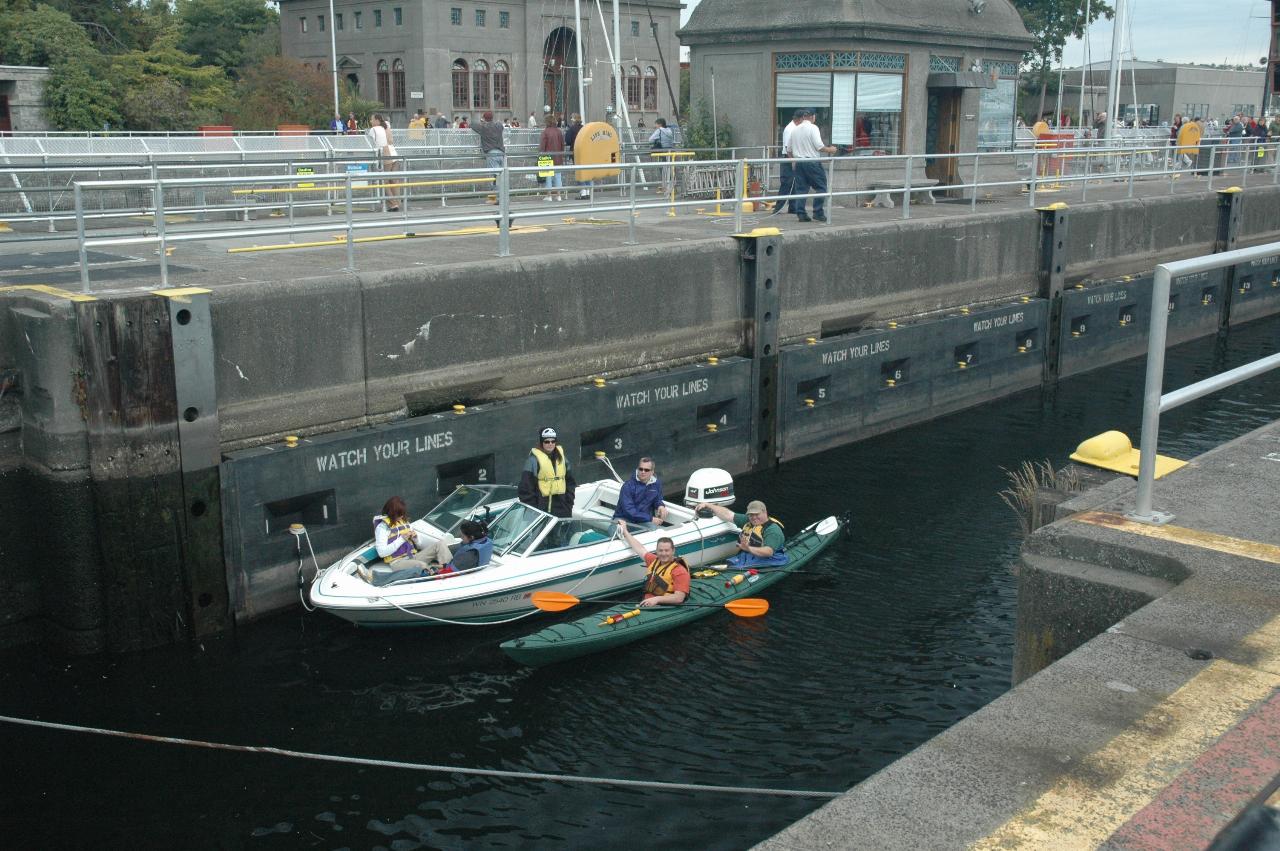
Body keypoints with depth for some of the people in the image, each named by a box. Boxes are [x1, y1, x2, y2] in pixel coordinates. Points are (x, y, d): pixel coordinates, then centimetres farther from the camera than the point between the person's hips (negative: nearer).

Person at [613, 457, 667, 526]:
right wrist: (650, 519, -24)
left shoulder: (656, 484, 4)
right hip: (624, 519, -4)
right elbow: (629, 510, -21)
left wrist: (661, 506, -3)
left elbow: (657, 500, 23)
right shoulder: (628, 486, -13)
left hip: (644, 521, 4)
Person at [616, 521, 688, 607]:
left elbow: (679, 598, -15)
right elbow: (640, 549, 34)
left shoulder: (679, 571, -6)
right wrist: (625, 531, 45)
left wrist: (657, 599, -28)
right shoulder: (654, 561, 17)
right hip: (647, 605, 6)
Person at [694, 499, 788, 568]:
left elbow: (769, 551, -21)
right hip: (744, 558, 8)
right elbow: (727, 514, 23)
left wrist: (748, 548, -34)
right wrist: (708, 505, 21)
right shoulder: (748, 521, 19)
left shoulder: (773, 529, -7)